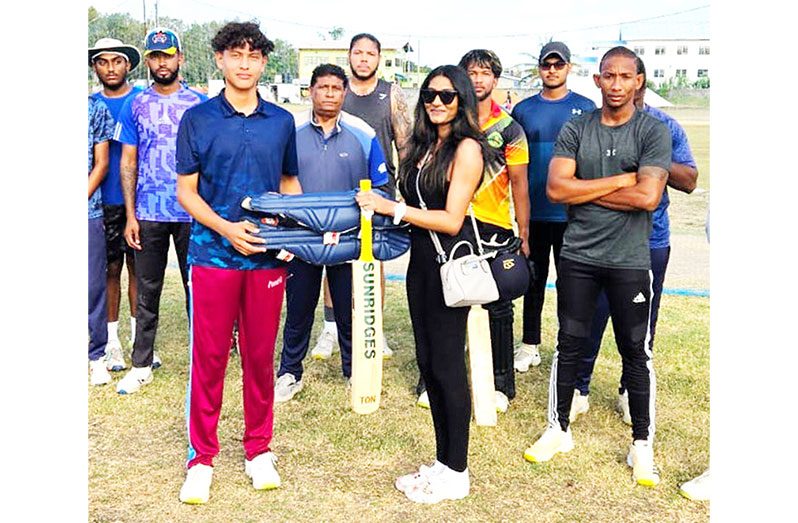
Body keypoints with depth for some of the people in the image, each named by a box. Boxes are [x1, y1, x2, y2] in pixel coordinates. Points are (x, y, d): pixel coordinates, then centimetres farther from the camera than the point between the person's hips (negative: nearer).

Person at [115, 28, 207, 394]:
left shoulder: (200, 104, 2)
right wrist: (130, 215, -1)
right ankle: (142, 363, 18)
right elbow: (128, 163, 5)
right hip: (149, 213, 1)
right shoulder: (135, 106, 5)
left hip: (193, 212, -1)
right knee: (147, 291, 8)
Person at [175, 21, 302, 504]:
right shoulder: (197, 119, 1)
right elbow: (186, 191, 1)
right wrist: (226, 228, -14)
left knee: (260, 356, 10)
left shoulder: (281, 121, 8)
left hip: (267, 257, 2)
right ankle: (201, 459, 17)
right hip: (213, 252, -2)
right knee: (209, 357, 3)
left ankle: (259, 450, 25)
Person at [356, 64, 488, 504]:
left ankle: (456, 473, 15)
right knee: (427, 362, 13)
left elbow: (451, 220, -16)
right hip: (421, 260, 8)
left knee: (447, 364, 0)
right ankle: (442, 461, 26)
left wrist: (390, 207, -15)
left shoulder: (467, 148, -11)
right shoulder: (424, 145, 13)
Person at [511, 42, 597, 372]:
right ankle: (530, 345, 22)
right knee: (534, 279, 11)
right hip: (532, 210, 2)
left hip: (571, 212, -2)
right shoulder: (523, 110, 7)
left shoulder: (585, 108, 2)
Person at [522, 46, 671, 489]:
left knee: (636, 352, 7)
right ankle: (558, 429, 27)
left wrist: (584, 190, -10)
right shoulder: (574, 130, 3)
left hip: (629, 260, -2)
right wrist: (622, 178, -12)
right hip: (578, 256, 2)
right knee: (569, 344, 11)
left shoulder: (653, 132, -4)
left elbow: (648, 197, -17)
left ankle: (642, 445, 21)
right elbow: (556, 189, -10)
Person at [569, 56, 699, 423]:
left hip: (650, 242, 2)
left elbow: (689, 181, 2)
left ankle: (631, 392, 30)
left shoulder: (664, 127, 4)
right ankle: (579, 389, 22)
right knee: (588, 317, 4)